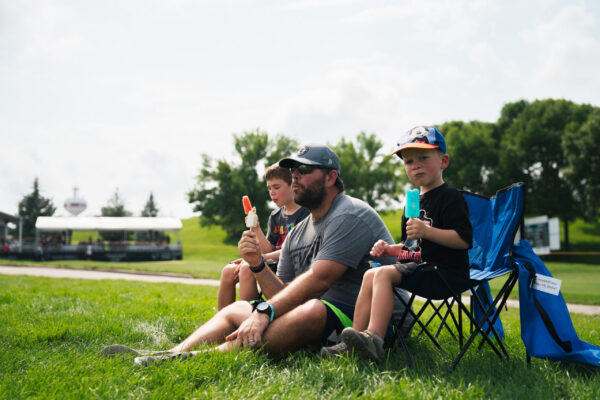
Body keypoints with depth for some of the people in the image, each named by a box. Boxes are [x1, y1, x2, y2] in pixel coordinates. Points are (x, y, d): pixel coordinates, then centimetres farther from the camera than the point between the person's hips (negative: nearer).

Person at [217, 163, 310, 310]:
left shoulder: (305, 213, -7)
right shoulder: (275, 216, 17)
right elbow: (269, 250, 11)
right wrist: (256, 229, -5)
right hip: (275, 263, 8)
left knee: (247, 269, -30)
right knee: (228, 271, -10)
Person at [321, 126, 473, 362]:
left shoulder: (450, 198, -8)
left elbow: (464, 239, -20)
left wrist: (427, 231, -29)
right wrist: (389, 249, 10)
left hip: (446, 272, -9)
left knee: (383, 273, -24)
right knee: (371, 275, -3)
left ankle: (374, 340, -34)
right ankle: (355, 342, -7)